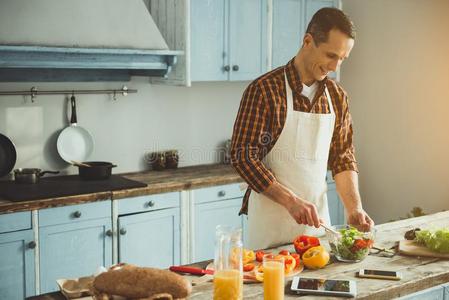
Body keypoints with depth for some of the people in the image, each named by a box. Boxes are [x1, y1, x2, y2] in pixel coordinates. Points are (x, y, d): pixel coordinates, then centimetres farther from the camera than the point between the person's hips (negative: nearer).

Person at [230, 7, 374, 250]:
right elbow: (242, 156, -16)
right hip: (271, 220, -5)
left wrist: (354, 208, -5)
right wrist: (291, 201, -23)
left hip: (317, 216, 6)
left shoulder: (337, 97, 5)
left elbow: (343, 158, 9)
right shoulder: (264, 89, -13)